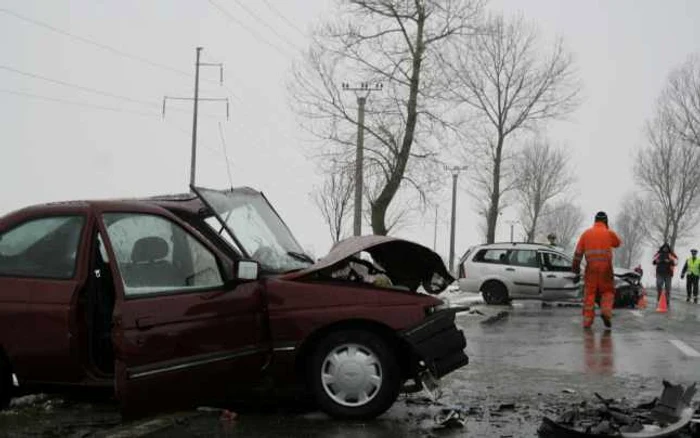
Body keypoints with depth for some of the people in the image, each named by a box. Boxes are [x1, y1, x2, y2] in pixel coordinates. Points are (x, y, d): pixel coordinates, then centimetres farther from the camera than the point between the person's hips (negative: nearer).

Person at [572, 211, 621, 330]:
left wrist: (576, 266, 12)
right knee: (608, 291, 12)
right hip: (606, 268, -1)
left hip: (591, 268, 1)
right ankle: (606, 311, -12)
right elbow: (618, 243, 21)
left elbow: (578, 252, 5)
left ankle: (587, 321, 2)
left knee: (589, 293, 5)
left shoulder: (586, 233, 7)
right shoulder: (609, 233, 2)